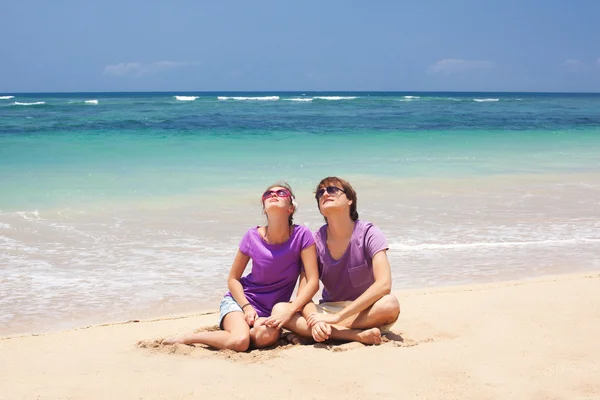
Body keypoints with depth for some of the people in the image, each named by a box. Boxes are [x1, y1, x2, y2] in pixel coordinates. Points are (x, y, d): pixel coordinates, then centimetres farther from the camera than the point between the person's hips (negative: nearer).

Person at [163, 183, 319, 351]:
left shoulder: (302, 235, -12)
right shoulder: (252, 237, -10)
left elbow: (312, 282, -14)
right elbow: (233, 278, 1)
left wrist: (289, 310, -26)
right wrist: (247, 307, -15)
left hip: (271, 311, 0)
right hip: (240, 300, 0)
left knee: (266, 336, -36)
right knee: (239, 341, -32)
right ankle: (188, 338, -7)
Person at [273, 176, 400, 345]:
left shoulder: (368, 233, -10)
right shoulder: (315, 242, -2)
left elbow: (384, 284, -24)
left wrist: (338, 316, -30)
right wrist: (316, 320, -32)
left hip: (365, 313, -2)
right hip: (327, 310, 2)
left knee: (390, 304, -36)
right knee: (279, 309, -22)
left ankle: (306, 333, -26)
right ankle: (357, 335, -28)